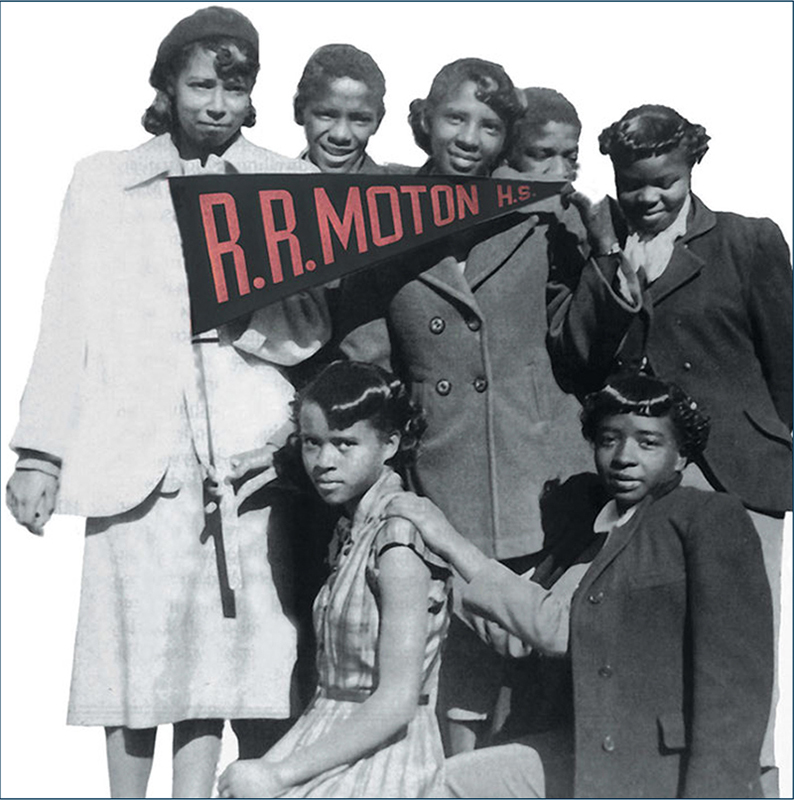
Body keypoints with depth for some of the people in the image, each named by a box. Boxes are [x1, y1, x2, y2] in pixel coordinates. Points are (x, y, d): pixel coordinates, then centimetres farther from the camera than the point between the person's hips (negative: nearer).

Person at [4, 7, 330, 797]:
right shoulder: (102, 182, 11)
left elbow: (310, 332, 5)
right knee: (138, 652, 2)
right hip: (137, 453, 0)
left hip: (244, 455, 0)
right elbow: (67, 324, 8)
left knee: (222, 650, 1)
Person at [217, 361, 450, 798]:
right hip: (332, 744, 7)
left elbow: (397, 702, -18)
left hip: (383, 758, -7)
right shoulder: (349, 532, 11)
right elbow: (334, 685, 11)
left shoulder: (398, 539, -15)